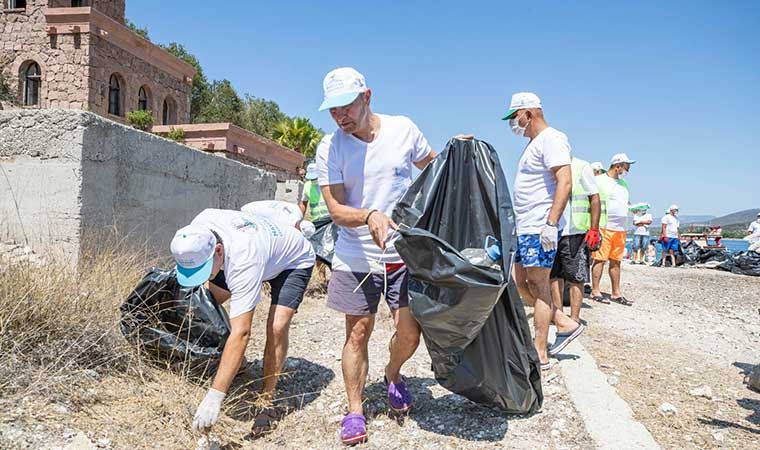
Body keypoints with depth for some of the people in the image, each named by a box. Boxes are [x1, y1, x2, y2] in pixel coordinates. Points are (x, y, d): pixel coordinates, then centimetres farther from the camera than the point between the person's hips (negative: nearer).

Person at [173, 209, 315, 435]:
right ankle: (238, 364, 21)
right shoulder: (198, 228, -27)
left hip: (294, 260, -7)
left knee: (277, 327, -26)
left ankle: (267, 401, -7)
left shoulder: (244, 260, -46)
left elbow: (241, 332, -49)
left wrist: (214, 397, -52)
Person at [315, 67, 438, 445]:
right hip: (356, 258, -1)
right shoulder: (329, 148, -7)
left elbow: (432, 165, 18)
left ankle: (393, 374, 35)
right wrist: (370, 216, -31)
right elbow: (336, 209, -12)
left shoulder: (403, 129, -2)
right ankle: (355, 410, 22)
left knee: (409, 332, 1)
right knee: (358, 333, 4)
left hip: (406, 252, 1)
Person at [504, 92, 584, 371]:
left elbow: (565, 182, -22)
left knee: (538, 286, -5)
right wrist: (517, 222, 23)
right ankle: (565, 323, 20)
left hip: (540, 229, -10)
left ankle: (540, 356, 4)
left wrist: (551, 223, -28)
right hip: (525, 227, 10)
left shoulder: (551, 139, -11)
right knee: (518, 282, 12)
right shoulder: (534, 143, 20)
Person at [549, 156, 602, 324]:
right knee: (554, 275, 10)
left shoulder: (581, 167, -4)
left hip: (576, 233, -6)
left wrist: (594, 229, -12)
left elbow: (595, 198, -5)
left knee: (575, 278, 0)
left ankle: (574, 319, 6)